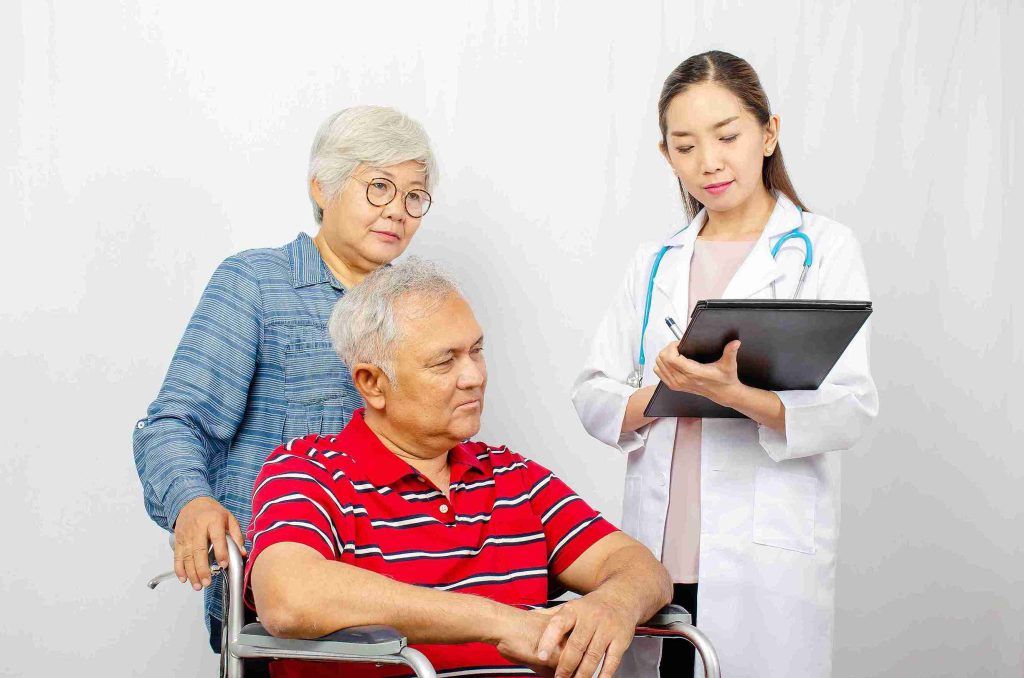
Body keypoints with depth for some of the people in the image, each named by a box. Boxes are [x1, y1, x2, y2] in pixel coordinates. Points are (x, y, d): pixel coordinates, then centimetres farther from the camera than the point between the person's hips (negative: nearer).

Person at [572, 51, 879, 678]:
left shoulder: (823, 247, 2)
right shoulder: (656, 265, 14)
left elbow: (851, 410, -9)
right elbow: (592, 397, 9)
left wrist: (734, 394, -26)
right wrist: (660, 395, -13)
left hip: (769, 563, -3)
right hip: (658, 553, 4)